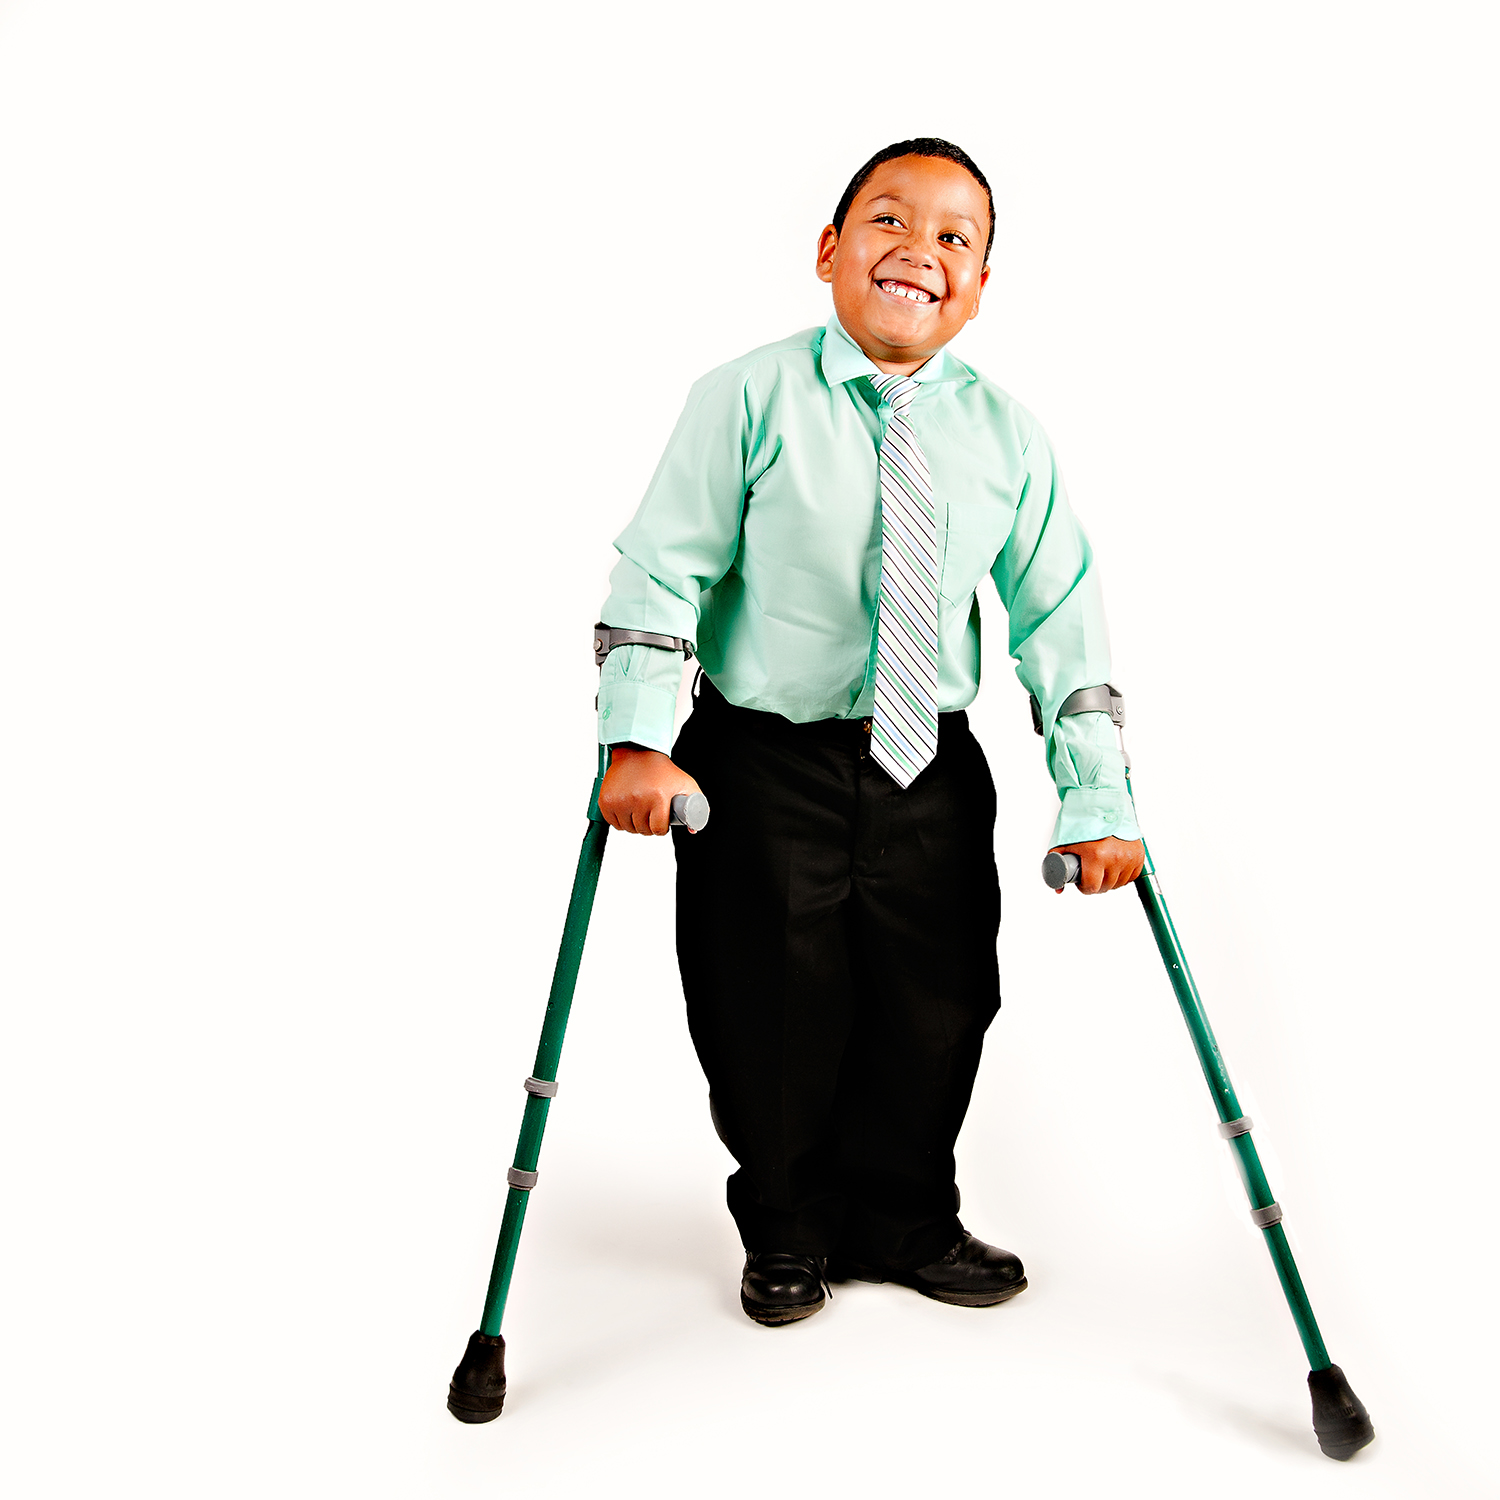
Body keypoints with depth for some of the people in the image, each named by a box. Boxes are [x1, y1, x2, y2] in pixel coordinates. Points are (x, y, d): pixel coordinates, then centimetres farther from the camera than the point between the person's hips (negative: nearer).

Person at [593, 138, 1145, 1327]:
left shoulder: (1006, 433, -1)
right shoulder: (751, 398, -8)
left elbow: (1059, 616, 0)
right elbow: (660, 571, -9)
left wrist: (1097, 800, -6)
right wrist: (637, 742, -18)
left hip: (931, 769, 3)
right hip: (764, 763, -3)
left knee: (936, 1005, 12)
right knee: (771, 1010, 7)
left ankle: (906, 1222, 38)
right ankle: (787, 1231, 34)